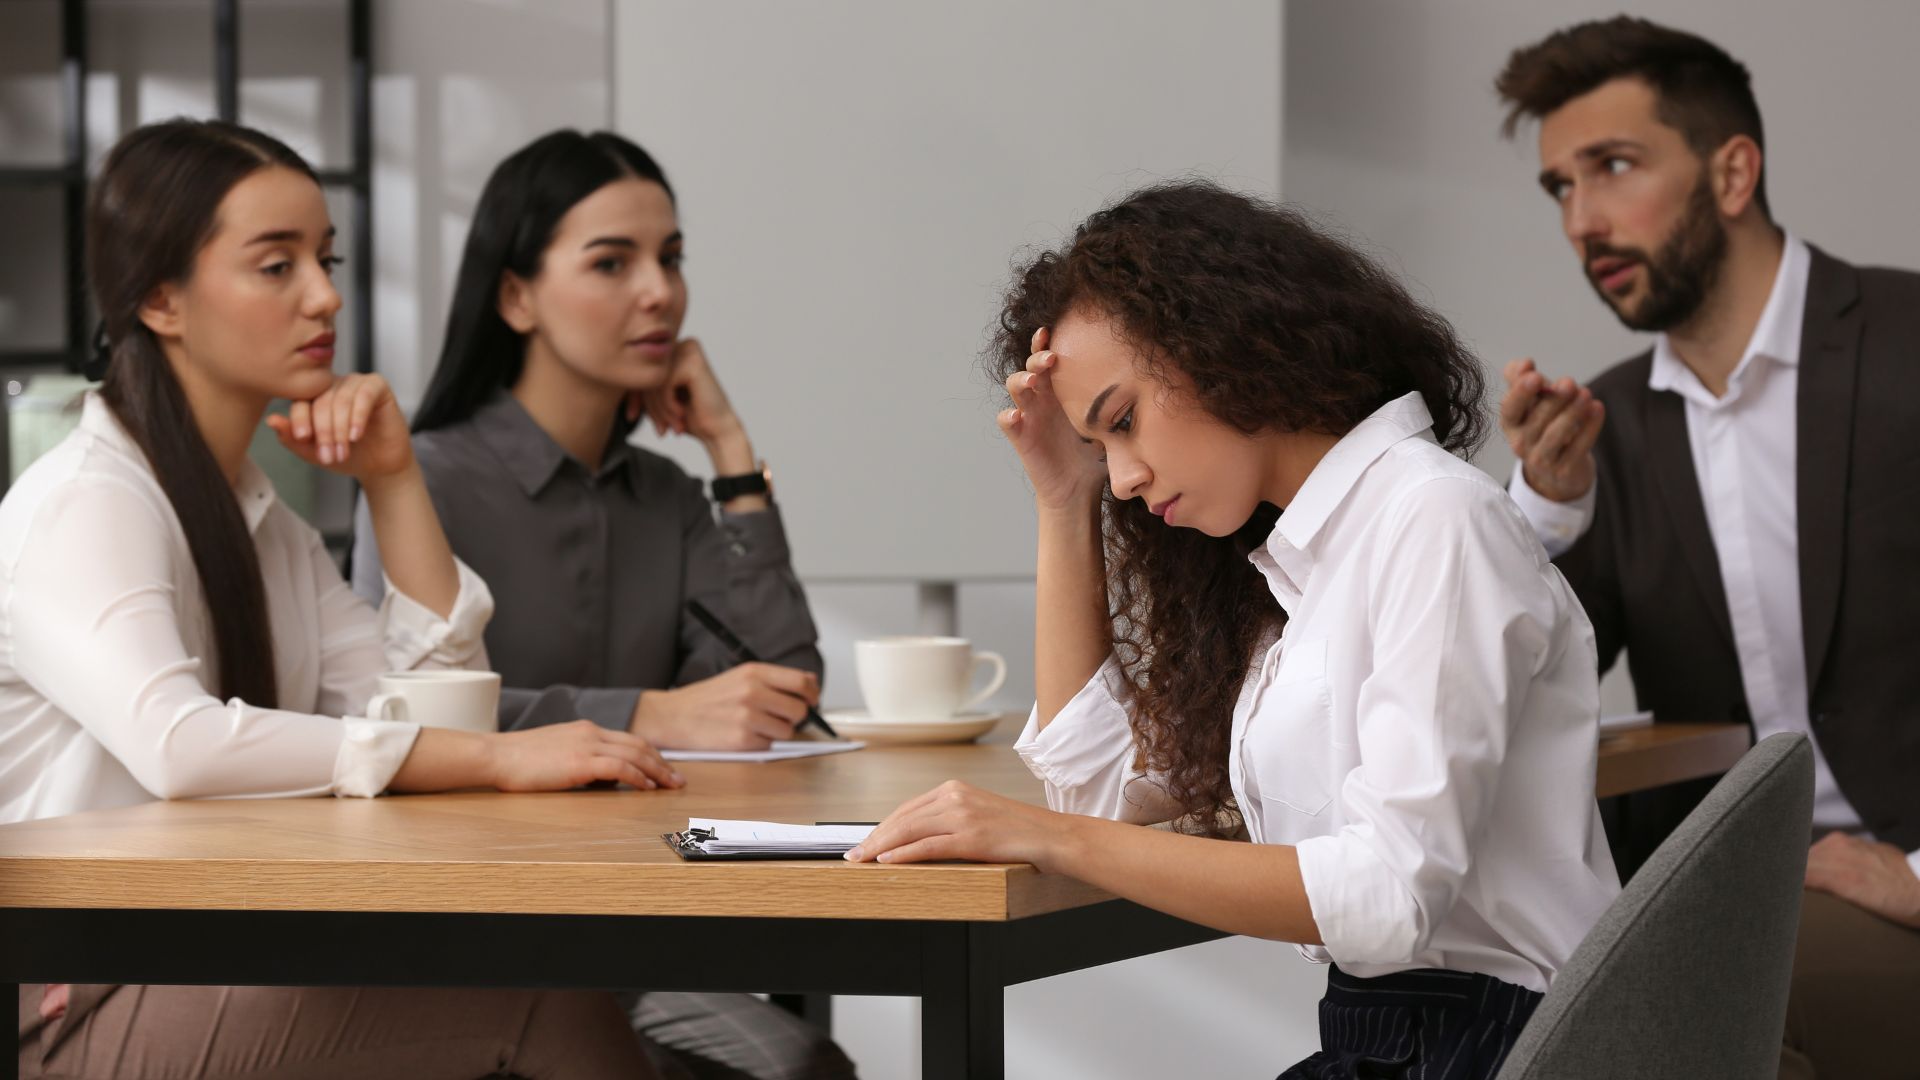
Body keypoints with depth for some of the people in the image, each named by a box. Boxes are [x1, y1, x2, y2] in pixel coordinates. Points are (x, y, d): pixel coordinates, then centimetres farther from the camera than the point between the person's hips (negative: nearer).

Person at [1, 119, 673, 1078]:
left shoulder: (261, 521, 19)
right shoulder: (83, 504, -10)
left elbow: (436, 710, 12)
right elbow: (173, 743, -29)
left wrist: (394, 481, 6)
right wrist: (498, 758, -29)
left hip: (228, 976, 8)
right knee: (540, 999, -25)